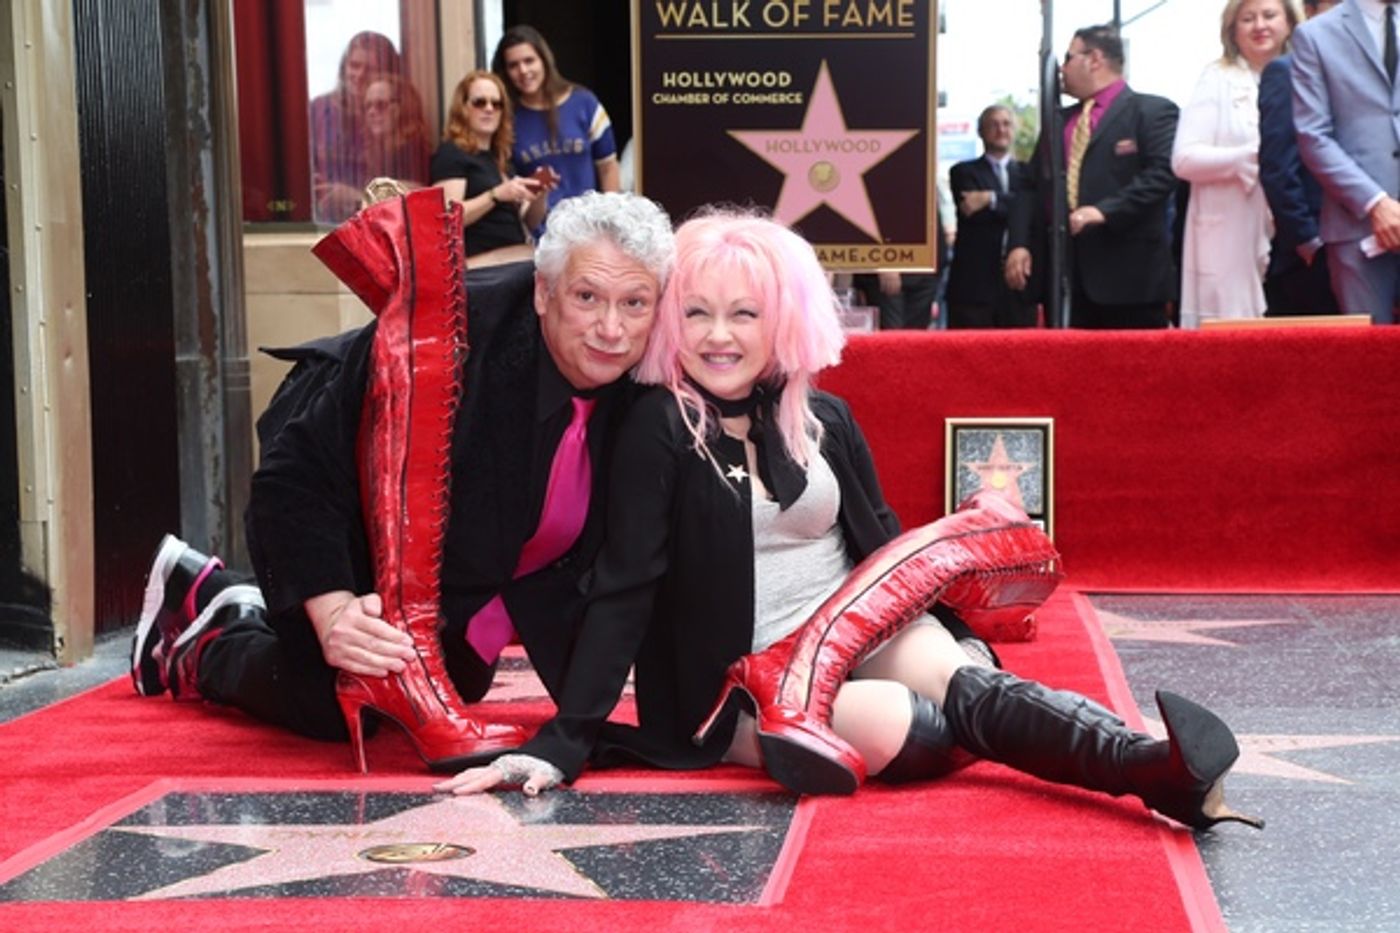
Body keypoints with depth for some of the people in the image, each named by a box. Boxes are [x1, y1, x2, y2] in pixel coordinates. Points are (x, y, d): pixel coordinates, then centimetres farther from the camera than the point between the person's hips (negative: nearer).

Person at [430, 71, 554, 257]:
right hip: (477, 264, -7)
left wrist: (539, 195, 3)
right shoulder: (451, 154, 1)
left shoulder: (501, 157, 21)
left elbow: (531, 222, 22)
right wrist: (496, 195, -20)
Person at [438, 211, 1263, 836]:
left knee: (968, 686, -32)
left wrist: (971, 547, -5)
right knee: (900, 725, -35)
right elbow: (623, 591, -12)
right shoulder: (658, 430, -7)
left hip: (865, 636, 2)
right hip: (737, 683, -2)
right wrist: (563, 744, -20)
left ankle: (1149, 765, -53)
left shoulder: (824, 418, 7)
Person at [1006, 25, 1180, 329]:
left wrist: (1104, 210, -21)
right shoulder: (1058, 121, 22)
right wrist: (1019, 243, 4)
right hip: (1064, 273, 6)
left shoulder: (1153, 111, 1)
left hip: (1128, 273, -6)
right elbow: (1033, 187, 19)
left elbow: (1162, 173, -12)